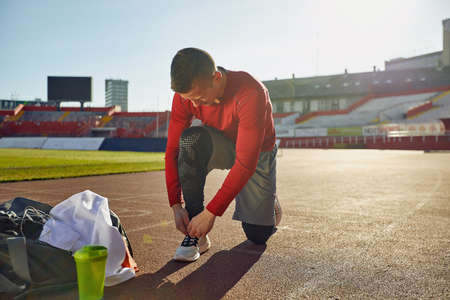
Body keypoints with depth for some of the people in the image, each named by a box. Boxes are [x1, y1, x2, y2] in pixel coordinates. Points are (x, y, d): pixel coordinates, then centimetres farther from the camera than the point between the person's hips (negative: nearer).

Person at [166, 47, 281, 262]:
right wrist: (175, 204, -24)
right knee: (189, 139, -34)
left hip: (256, 152, -3)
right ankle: (196, 235, -23)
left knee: (258, 235, -6)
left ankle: (269, 202, 32)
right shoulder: (185, 94, -21)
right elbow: (173, 150, -17)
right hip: (220, 146, 3)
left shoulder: (251, 93, -37)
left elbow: (246, 163, -38)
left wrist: (211, 212, -38)